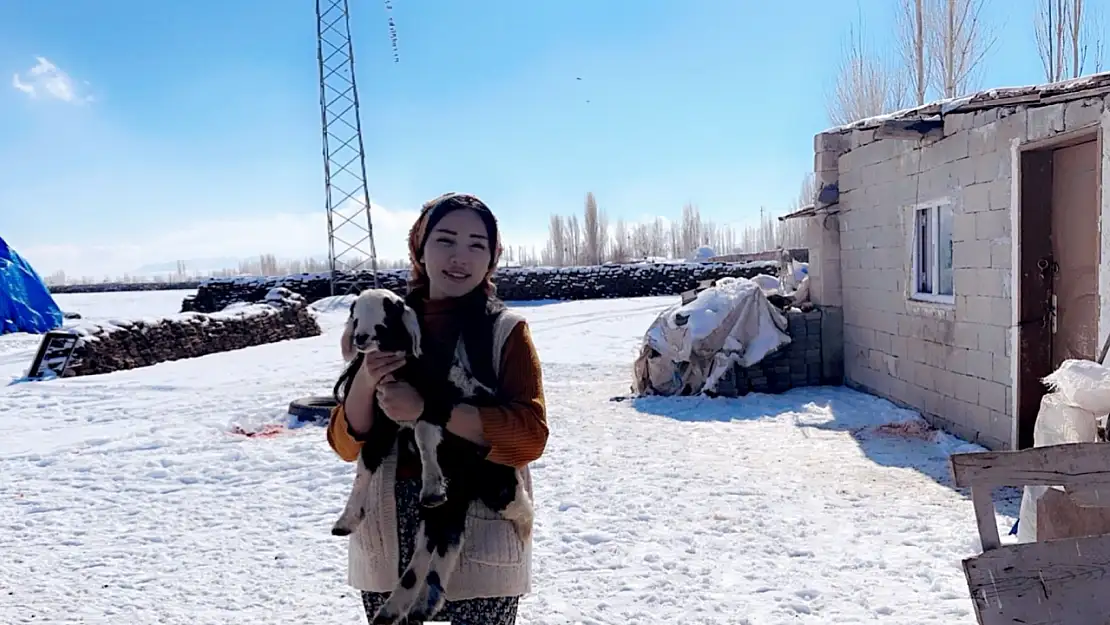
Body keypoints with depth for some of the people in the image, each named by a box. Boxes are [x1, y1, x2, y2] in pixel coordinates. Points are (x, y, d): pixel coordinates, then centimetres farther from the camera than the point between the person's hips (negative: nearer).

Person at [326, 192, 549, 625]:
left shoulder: (506, 331, -5)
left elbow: (530, 436, -15)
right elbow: (347, 445, 4)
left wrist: (426, 409, -23)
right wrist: (364, 384, -17)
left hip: (480, 542, -3)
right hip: (390, 541, 3)